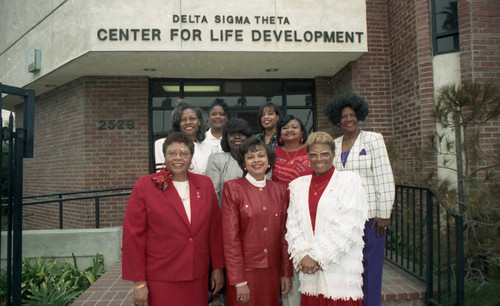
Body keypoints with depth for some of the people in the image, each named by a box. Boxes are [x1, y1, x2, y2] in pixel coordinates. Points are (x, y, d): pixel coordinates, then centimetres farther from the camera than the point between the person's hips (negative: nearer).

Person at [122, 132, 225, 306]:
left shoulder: (204, 184, 3)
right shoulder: (145, 186, -7)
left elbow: (215, 228, 7)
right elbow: (133, 236, -7)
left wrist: (218, 267, 8)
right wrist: (138, 282, -7)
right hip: (160, 283, -3)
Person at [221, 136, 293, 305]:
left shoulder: (280, 190, 5)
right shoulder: (233, 188, -7)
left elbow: (284, 234, 8)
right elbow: (230, 237, -10)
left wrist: (287, 273, 6)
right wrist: (239, 281, -12)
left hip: (272, 271, 4)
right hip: (244, 270, -3)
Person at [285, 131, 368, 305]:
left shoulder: (349, 181, 1)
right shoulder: (298, 185, 12)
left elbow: (347, 227, -8)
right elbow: (292, 226, 7)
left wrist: (317, 256, -10)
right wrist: (303, 255, -8)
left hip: (340, 269, -3)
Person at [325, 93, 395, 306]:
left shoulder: (373, 139, -2)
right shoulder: (334, 145, 11)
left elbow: (384, 178, -7)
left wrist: (384, 214, -10)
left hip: (369, 214, -3)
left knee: (370, 264, 4)